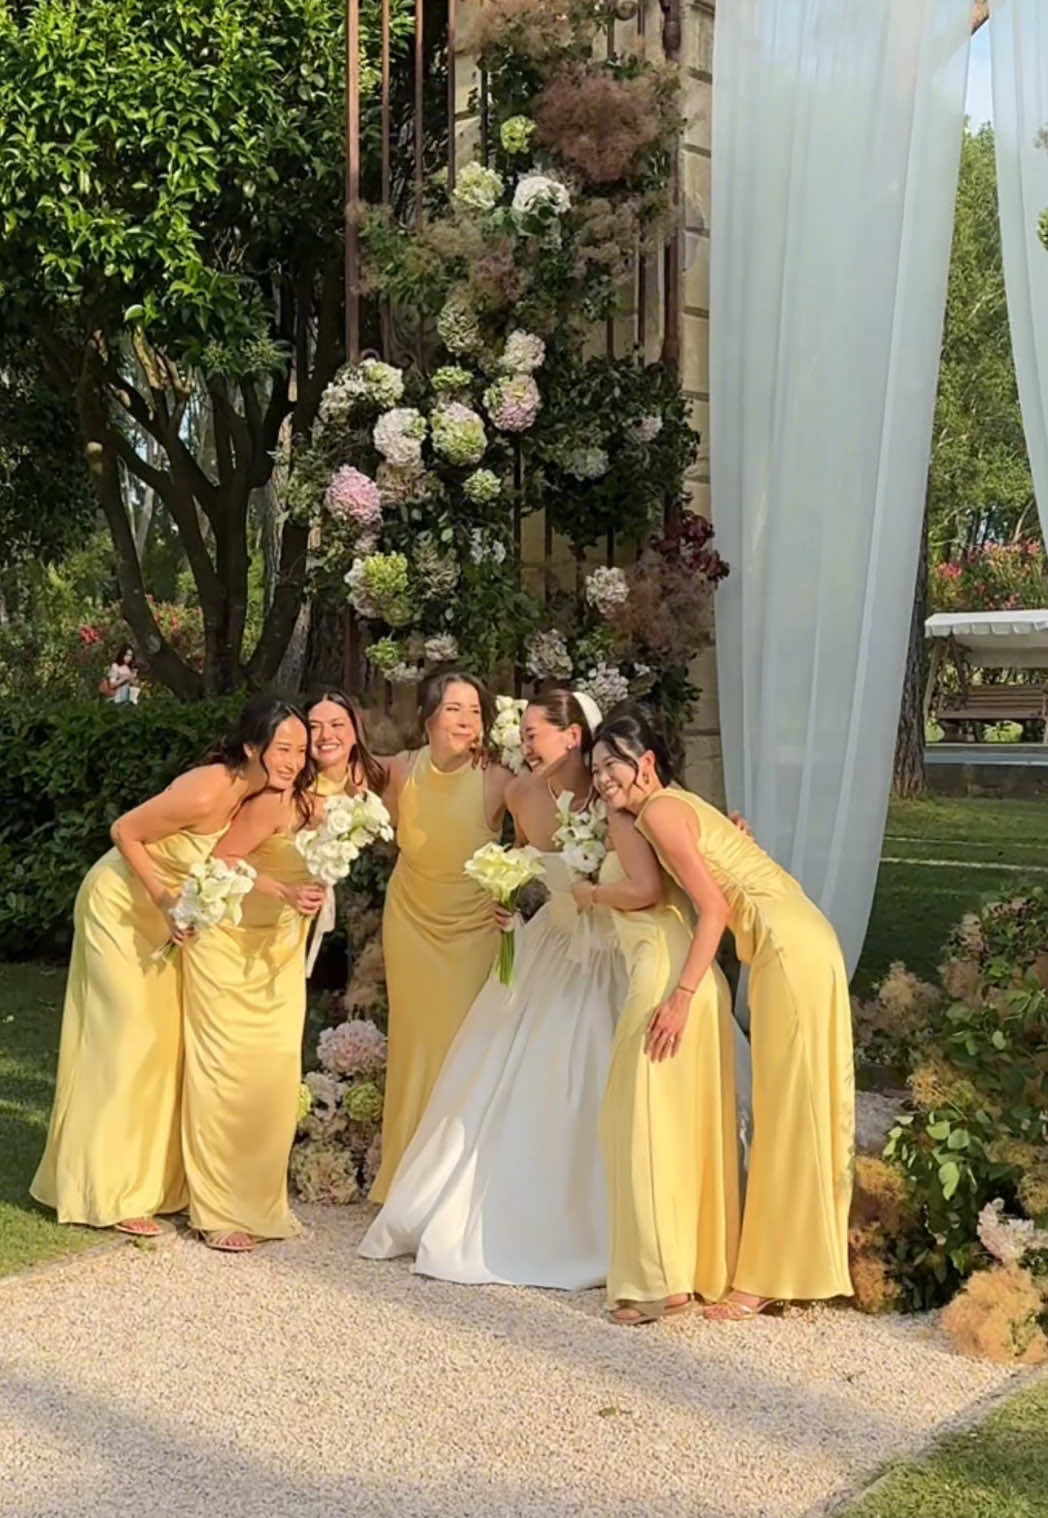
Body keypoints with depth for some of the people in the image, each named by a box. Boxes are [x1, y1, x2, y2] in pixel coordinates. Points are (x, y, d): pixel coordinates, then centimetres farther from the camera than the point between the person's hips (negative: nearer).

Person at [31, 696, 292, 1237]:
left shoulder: (251, 791, -11)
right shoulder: (206, 793, -33)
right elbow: (124, 831, -24)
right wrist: (164, 902, -26)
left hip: (165, 911, 8)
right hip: (123, 906, -8)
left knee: (166, 1038, 13)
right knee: (129, 1040, -5)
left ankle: (151, 1176, 26)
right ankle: (112, 1193, 5)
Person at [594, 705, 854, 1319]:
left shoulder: (658, 811, -8)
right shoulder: (680, 804, 18)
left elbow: (714, 908, -14)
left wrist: (682, 996, -13)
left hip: (789, 949, -10)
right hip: (804, 942, 10)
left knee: (787, 1108, -2)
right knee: (798, 1107, 14)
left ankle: (771, 1277, 7)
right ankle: (798, 1261, 23)